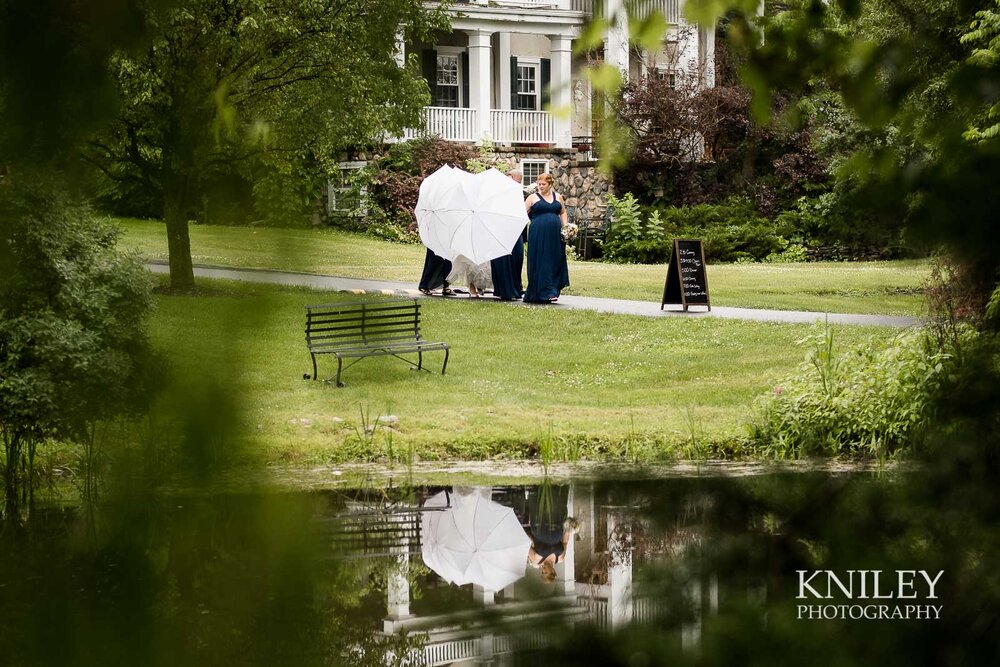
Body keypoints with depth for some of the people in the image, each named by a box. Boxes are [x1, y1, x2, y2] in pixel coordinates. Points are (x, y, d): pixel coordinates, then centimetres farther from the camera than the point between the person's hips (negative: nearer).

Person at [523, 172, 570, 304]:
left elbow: (563, 212, 24)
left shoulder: (558, 197, 14)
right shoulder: (533, 198, 5)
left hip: (555, 237, 3)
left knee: (555, 263, 3)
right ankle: (547, 292, -7)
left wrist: (565, 227, 12)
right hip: (538, 236, -3)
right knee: (542, 264, -6)